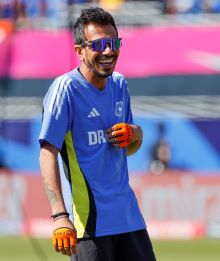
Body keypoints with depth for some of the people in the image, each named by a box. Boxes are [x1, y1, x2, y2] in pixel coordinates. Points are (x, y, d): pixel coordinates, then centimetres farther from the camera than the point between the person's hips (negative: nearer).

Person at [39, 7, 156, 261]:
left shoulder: (119, 84, 11)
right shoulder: (66, 88, -11)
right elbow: (48, 154, -20)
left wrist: (134, 134, -2)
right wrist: (59, 215, -31)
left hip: (128, 216, 7)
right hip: (88, 219, -7)